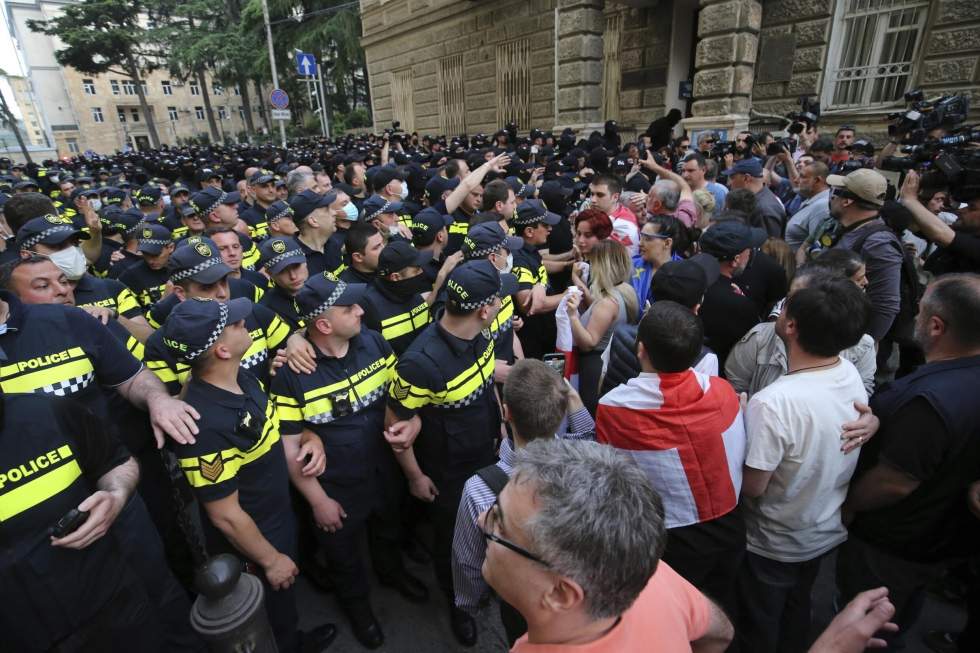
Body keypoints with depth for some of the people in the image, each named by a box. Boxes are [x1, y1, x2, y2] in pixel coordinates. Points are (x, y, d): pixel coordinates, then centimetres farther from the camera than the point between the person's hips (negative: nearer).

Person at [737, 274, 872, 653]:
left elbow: (751, 488, -26)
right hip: (828, 531, 6)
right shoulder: (852, 375, -16)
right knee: (797, 611, 31)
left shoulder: (772, 403, -39)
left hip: (774, 543, -6)